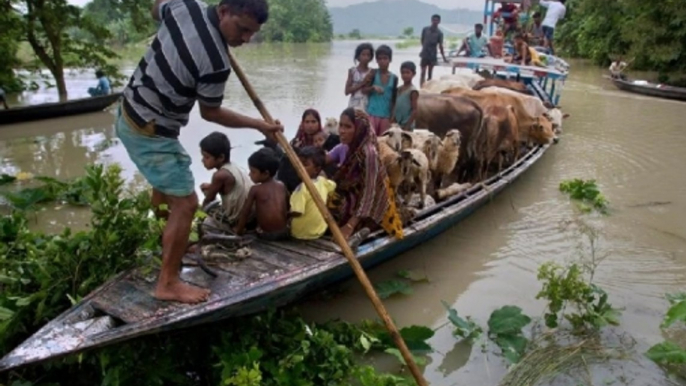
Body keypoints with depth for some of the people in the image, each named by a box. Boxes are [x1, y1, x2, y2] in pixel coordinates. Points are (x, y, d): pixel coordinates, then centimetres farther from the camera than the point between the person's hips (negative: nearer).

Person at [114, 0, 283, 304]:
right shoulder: (215, 63, -29)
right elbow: (210, 113, -13)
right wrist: (259, 125, -4)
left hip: (130, 113, 10)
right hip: (150, 133, -10)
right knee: (185, 204, -4)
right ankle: (167, 284, 8)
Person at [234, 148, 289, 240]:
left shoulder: (255, 189, -7)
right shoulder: (281, 186, 4)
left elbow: (245, 211, -2)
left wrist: (239, 229, 12)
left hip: (265, 234, -4)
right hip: (284, 232, 4)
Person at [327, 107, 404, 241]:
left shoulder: (368, 152, -23)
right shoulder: (352, 148, 0)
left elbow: (369, 192, -25)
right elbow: (342, 182, 2)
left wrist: (350, 226, -28)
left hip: (370, 208, -8)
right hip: (355, 200, 8)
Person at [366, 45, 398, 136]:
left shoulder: (394, 78, 4)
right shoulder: (373, 74, -1)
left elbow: (394, 99, 8)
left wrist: (392, 117, 7)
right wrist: (373, 87, -20)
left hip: (386, 115, 2)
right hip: (372, 113, -2)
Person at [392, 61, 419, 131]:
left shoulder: (413, 91, -14)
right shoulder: (399, 89, 8)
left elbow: (414, 110, -16)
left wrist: (408, 125, -19)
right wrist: (393, 120, 10)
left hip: (406, 124, -7)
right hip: (397, 124, 7)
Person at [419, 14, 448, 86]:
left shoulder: (439, 33, -1)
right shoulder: (425, 29, 1)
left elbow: (440, 45, -4)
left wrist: (444, 57, -9)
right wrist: (425, 48, 1)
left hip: (433, 55, 1)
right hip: (424, 54, 0)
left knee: (430, 74, 6)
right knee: (423, 73, -5)